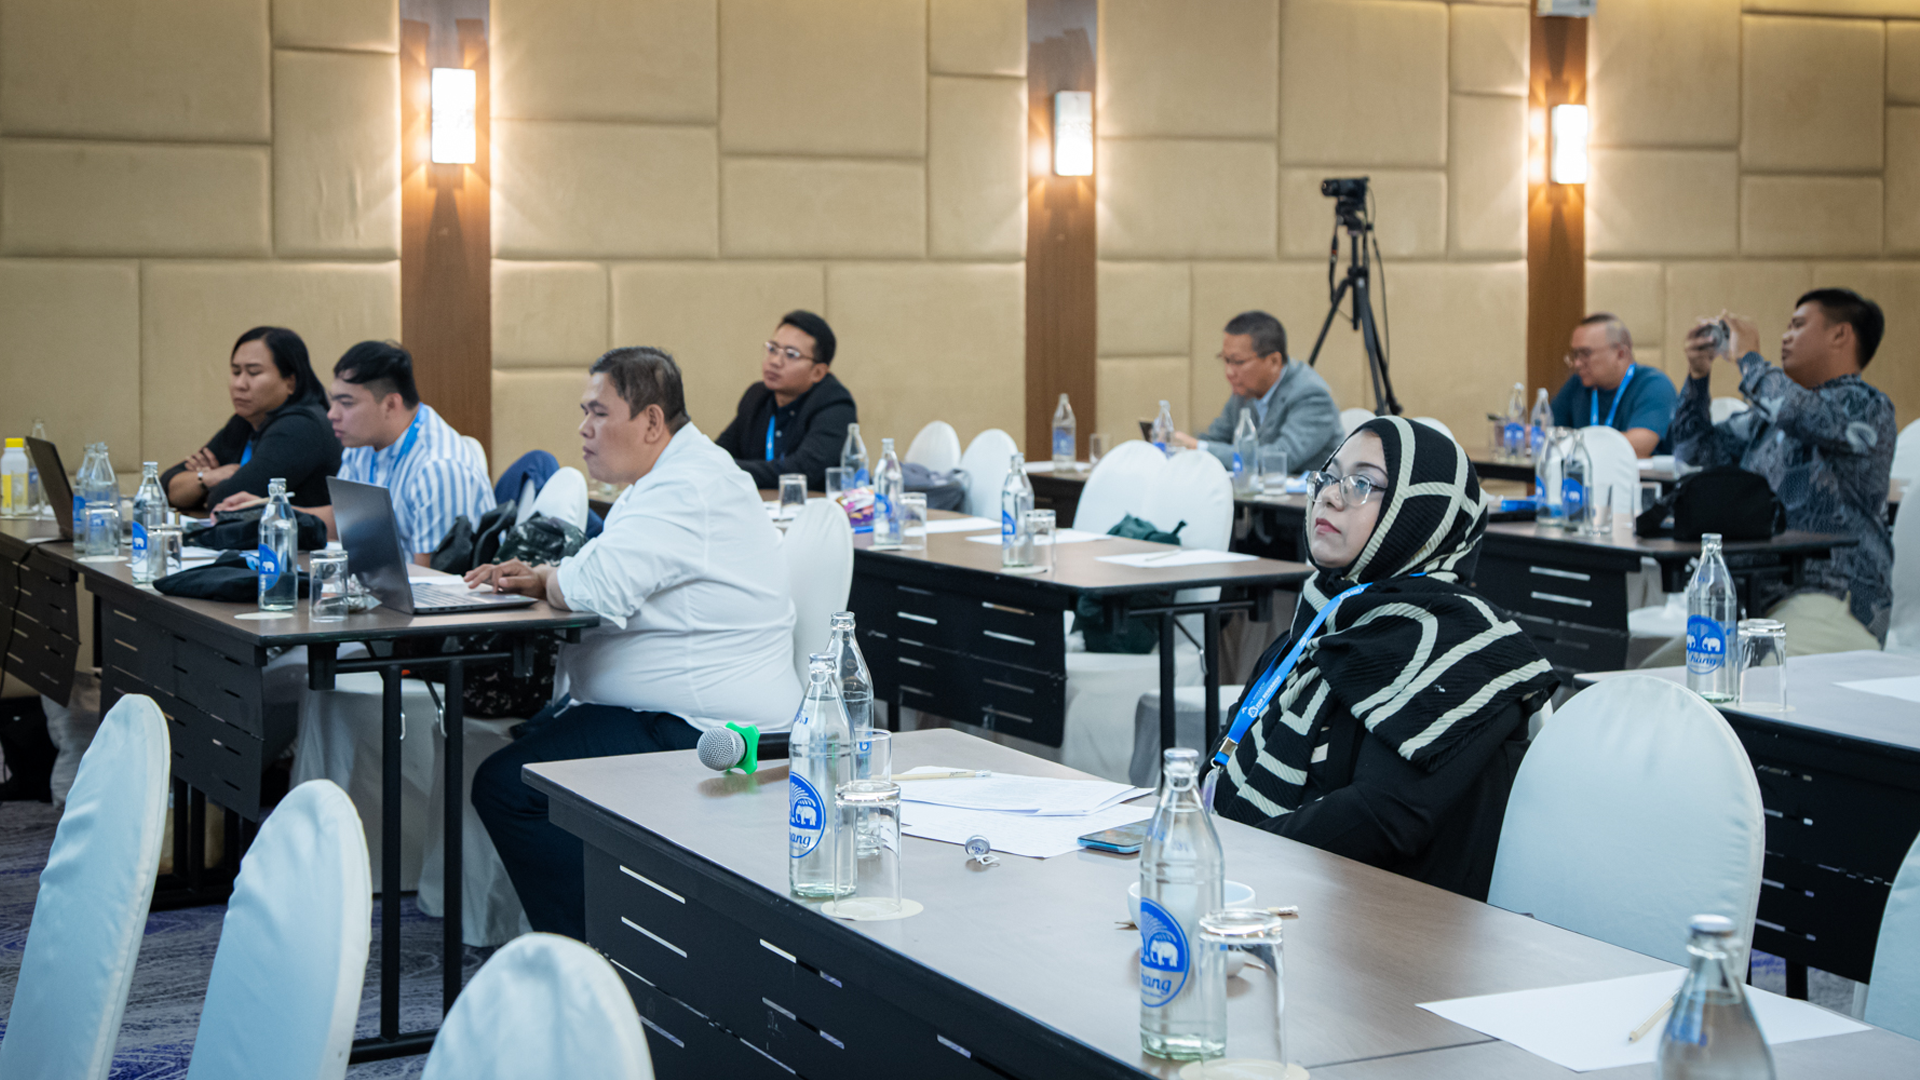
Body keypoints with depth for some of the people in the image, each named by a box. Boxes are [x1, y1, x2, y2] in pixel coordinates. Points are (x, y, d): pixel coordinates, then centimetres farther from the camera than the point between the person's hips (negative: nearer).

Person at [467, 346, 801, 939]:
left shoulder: (689, 490, -20)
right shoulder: (676, 477, 16)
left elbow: (601, 586, -30)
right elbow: (622, 572, 27)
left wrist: (548, 582, -6)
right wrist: (537, 576, 7)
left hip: (701, 734, -12)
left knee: (505, 784, -17)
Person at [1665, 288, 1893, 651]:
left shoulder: (1865, 406, -3)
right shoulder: (1769, 414, 23)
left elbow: (1799, 414, -24)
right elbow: (1699, 451, 29)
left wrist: (1748, 357, -7)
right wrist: (1697, 376, 15)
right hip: (1754, 599, 8)